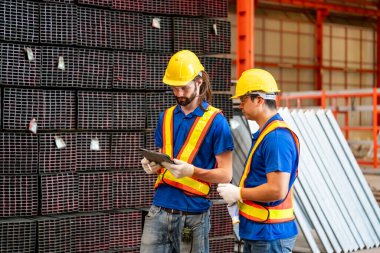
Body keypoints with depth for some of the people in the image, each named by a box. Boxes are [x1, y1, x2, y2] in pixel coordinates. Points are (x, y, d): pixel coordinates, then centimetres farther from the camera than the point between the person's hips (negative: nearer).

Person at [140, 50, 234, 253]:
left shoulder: (215, 121, -5)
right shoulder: (166, 117, 12)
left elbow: (226, 174, -6)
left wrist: (192, 171, -22)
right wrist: (153, 165, -2)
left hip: (192, 214, -4)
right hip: (159, 210, 4)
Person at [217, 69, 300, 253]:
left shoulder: (277, 138, -20)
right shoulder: (264, 134, 14)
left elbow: (277, 190, -26)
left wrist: (239, 193, -14)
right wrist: (237, 192, 7)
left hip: (270, 234, -10)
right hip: (255, 231, 10)